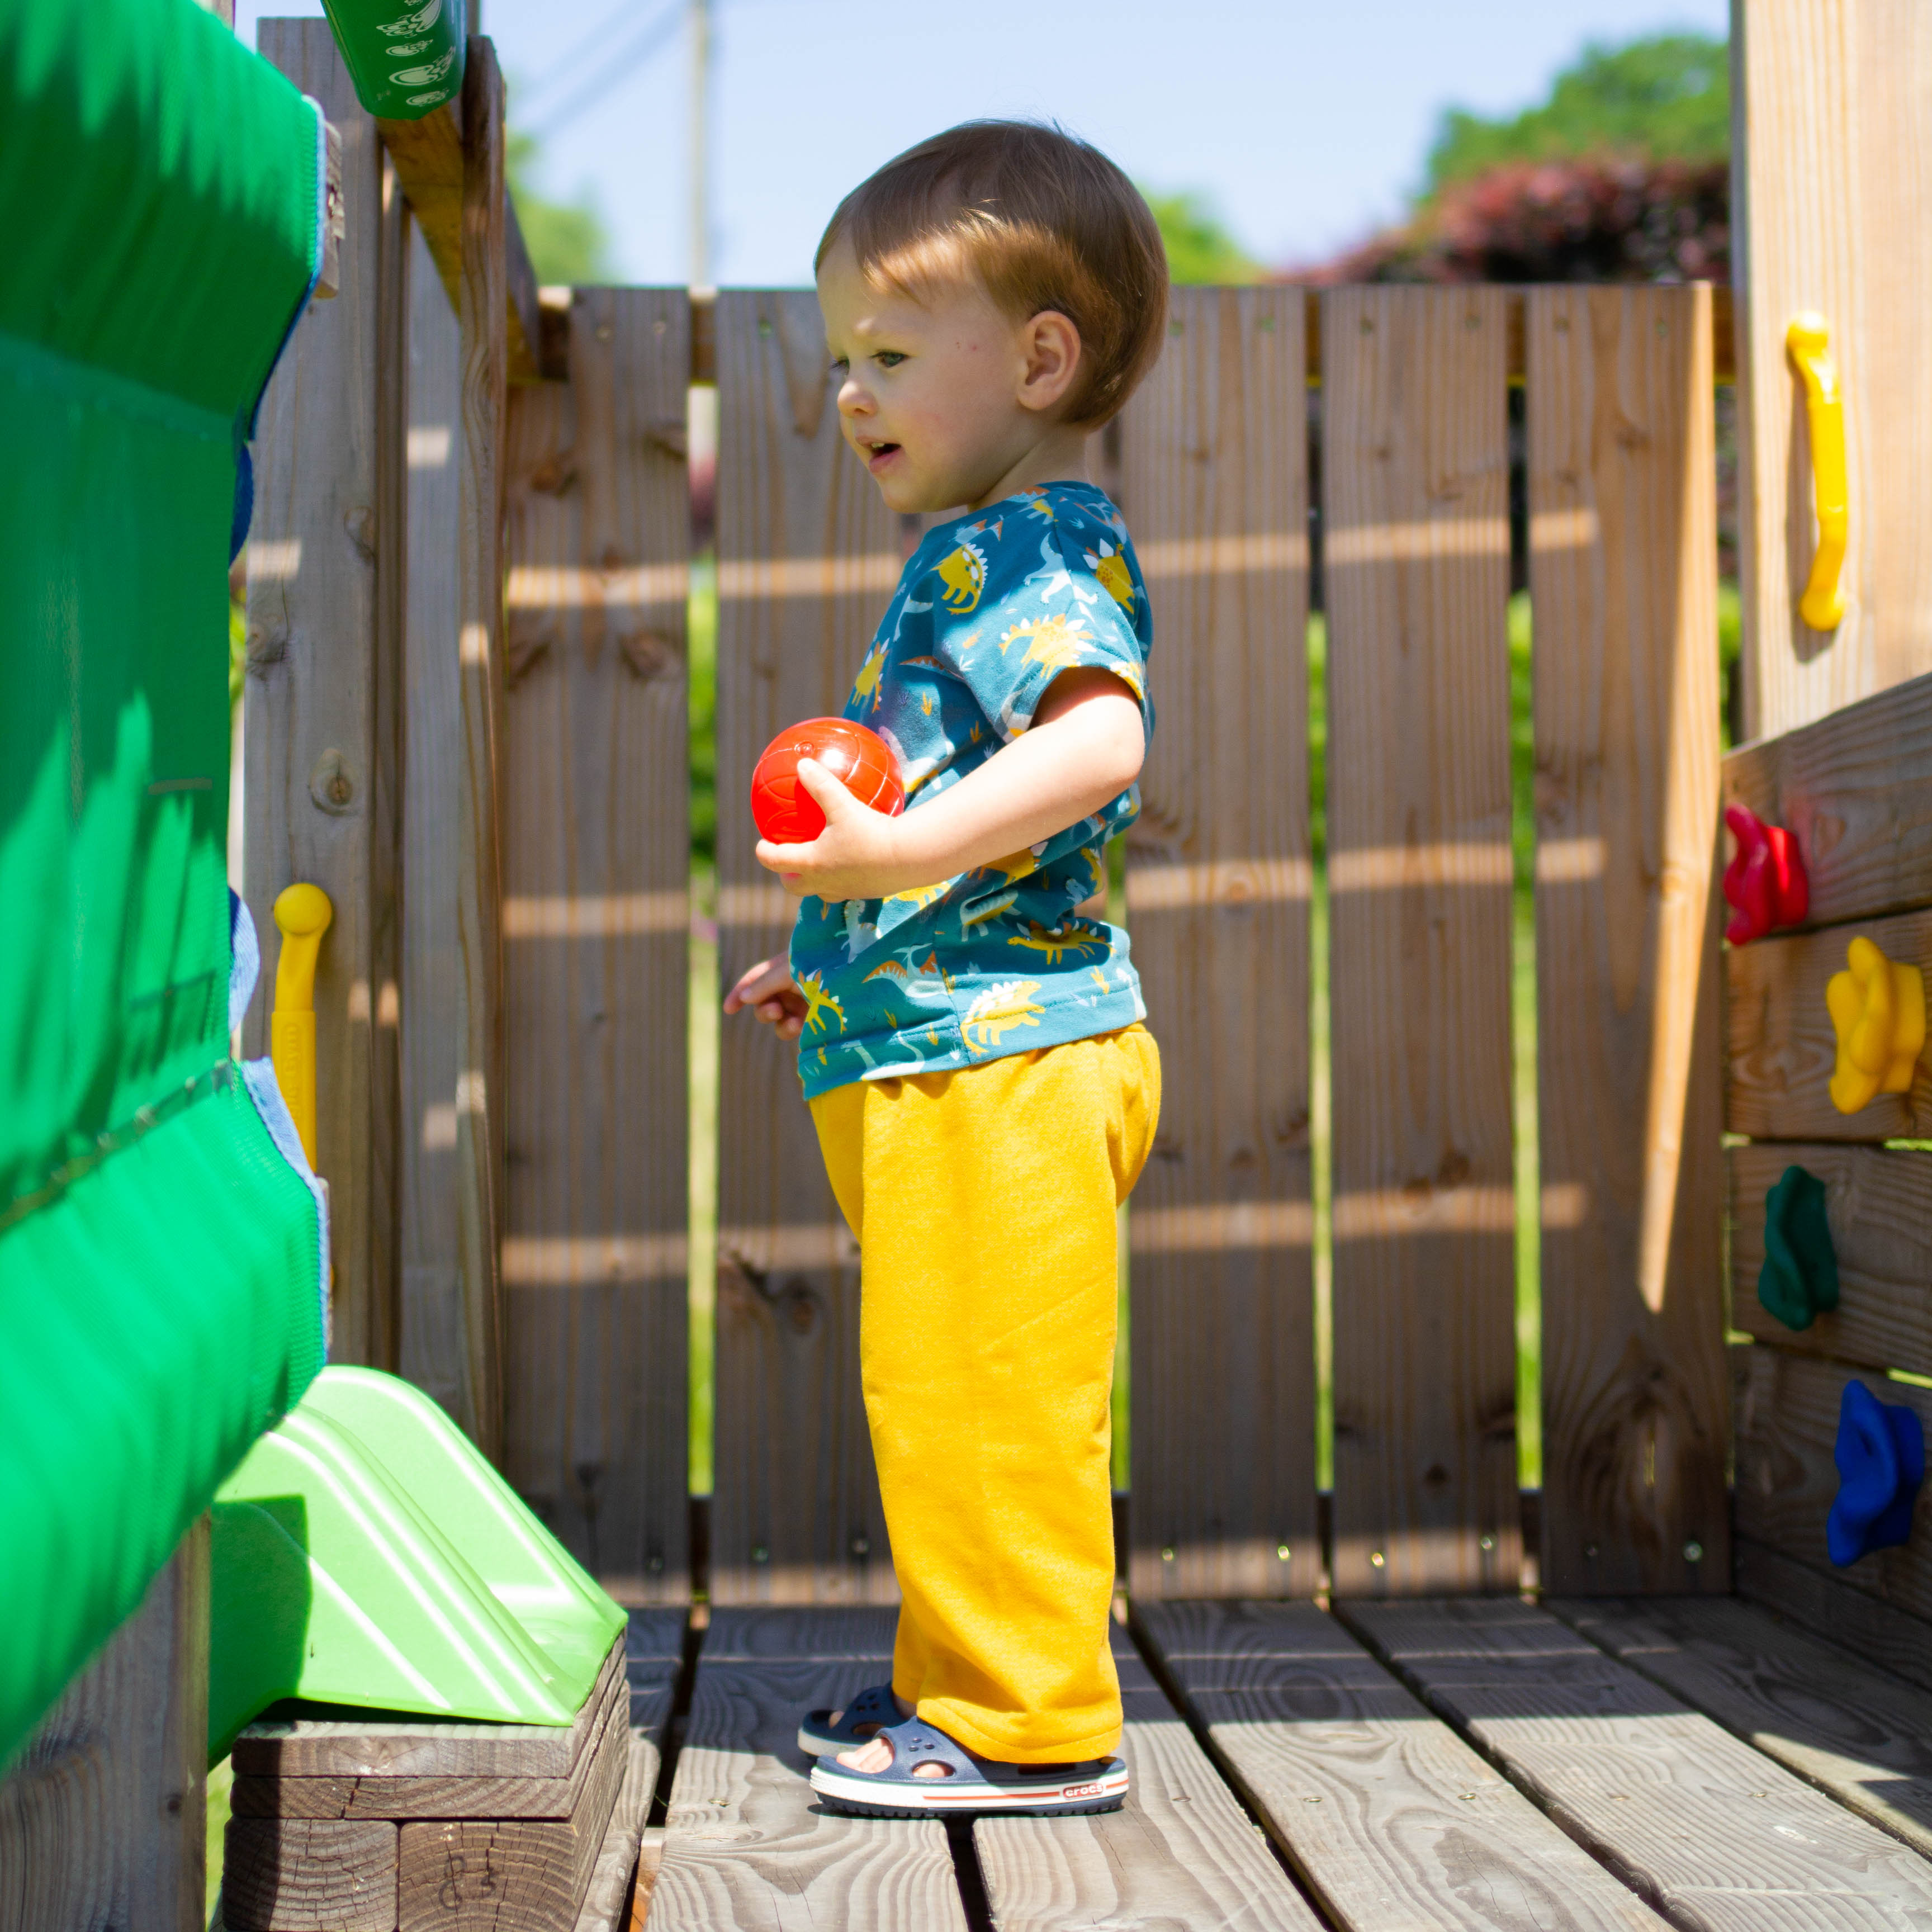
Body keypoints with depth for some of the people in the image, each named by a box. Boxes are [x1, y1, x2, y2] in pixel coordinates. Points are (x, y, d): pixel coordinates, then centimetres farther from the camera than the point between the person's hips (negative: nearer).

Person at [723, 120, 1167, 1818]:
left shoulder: (1037, 543, -11)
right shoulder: (984, 556, 22)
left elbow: (1099, 740, -30)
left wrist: (901, 849, -35)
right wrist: (842, 960, 29)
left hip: (999, 1059, -11)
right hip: (943, 1046, 11)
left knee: (981, 1401, -6)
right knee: (953, 1403, 18)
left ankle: (1028, 1724, 4)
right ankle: (964, 1681, 30)